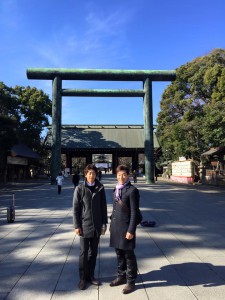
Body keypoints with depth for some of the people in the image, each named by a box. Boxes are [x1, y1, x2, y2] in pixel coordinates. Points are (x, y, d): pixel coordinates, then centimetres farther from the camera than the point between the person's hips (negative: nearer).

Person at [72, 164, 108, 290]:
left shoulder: (100, 188, 0)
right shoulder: (79, 189, -6)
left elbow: (103, 207, 4)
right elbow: (75, 208, -4)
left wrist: (104, 223, 3)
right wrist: (77, 226, -7)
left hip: (97, 226, 3)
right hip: (84, 225, -2)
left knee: (93, 252, 13)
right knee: (84, 253, 7)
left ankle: (91, 275, 29)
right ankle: (83, 278, 23)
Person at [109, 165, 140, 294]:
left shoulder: (132, 190, -13)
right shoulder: (117, 189, 9)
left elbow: (134, 212, -15)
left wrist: (131, 230, -16)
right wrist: (112, 224, 14)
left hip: (126, 227, -7)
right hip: (116, 226, 7)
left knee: (129, 255, 7)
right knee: (119, 254, 18)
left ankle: (131, 281, 22)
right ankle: (121, 276, 35)